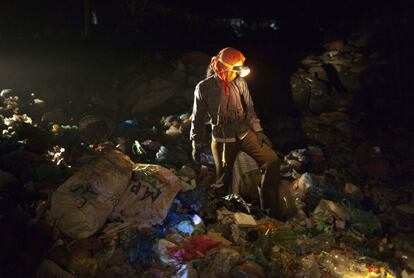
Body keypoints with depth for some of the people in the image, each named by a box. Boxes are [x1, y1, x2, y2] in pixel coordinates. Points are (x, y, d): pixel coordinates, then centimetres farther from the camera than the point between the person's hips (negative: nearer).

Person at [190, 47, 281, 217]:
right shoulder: (204, 88, -13)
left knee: (271, 159, -15)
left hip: (244, 133, 2)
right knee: (223, 179, 8)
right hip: (221, 139, -2)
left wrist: (258, 131, -3)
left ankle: (270, 207, -2)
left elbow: (249, 109, 5)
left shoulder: (240, 83, -7)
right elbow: (198, 118, -3)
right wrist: (196, 145, 1)